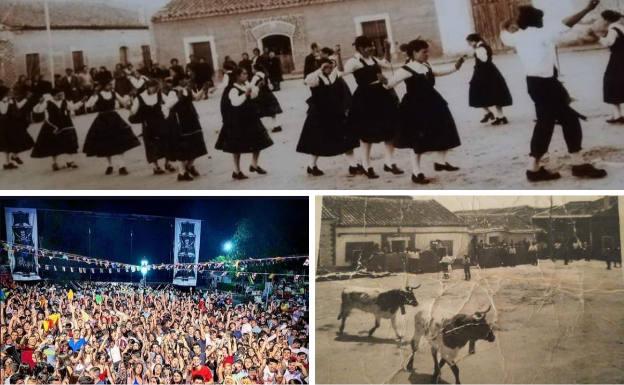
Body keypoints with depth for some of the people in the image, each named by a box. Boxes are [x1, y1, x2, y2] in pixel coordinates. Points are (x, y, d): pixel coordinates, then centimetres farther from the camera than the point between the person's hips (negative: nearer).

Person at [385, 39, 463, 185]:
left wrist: (455, 68, 34)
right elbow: (390, 84, -22)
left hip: (432, 105, 9)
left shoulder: (426, 66, 7)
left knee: (445, 134, 15)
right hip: (416, 108, -8)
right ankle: (416, 173, 9)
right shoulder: (407, 70, -17)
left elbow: (436, 73, 29)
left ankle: (442, 162, 36)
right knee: (420, 140, -3)